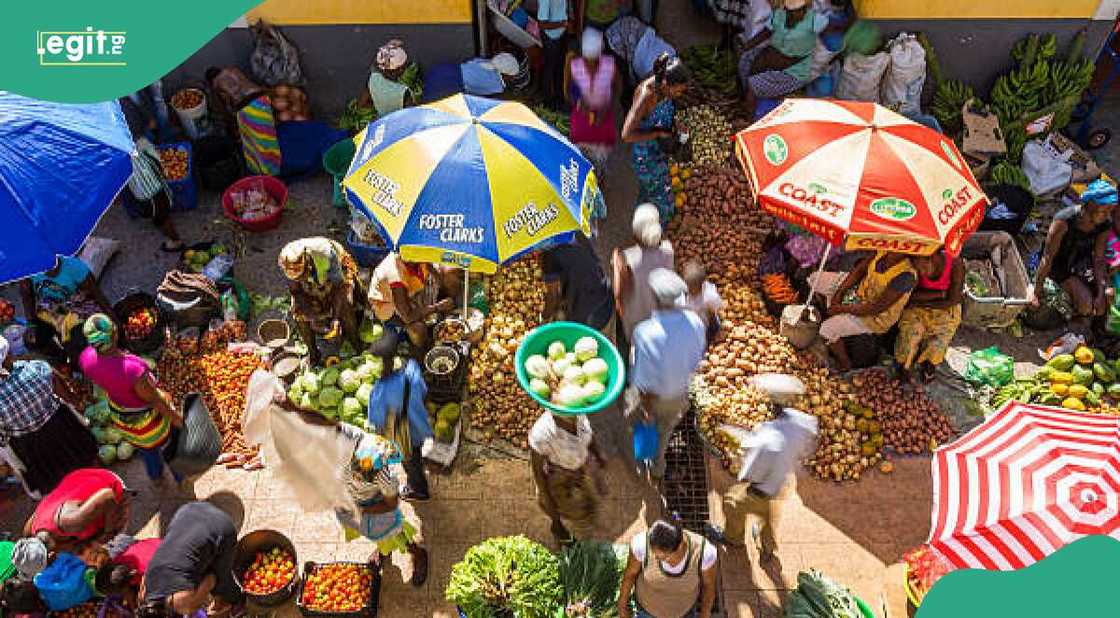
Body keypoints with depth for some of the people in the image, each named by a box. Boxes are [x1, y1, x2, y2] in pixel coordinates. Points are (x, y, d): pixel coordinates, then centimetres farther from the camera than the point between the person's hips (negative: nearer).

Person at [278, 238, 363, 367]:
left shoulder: (324, 253, -39)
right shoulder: (289, 262, -28)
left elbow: (339, 285, -32)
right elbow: (295, 292, -16)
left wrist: (336, 318, -35)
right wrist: (314, 317, -27)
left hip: (338, 276, -3)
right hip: (311, 287, 3)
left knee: (345, 304, -29)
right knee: (298, 310, -18)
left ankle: (355, 340, -5)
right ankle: (312, 350, -1)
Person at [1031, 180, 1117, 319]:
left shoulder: (1103, 225, -14)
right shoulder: (1064, 220, -31)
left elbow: (1099, 260, -10)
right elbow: (1047, 258, -28)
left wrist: (1101, 294, -16)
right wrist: (1036, 292, -25)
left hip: (1082, 260, 5)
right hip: (1059, 263, -5)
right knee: (1085, 305, -22)